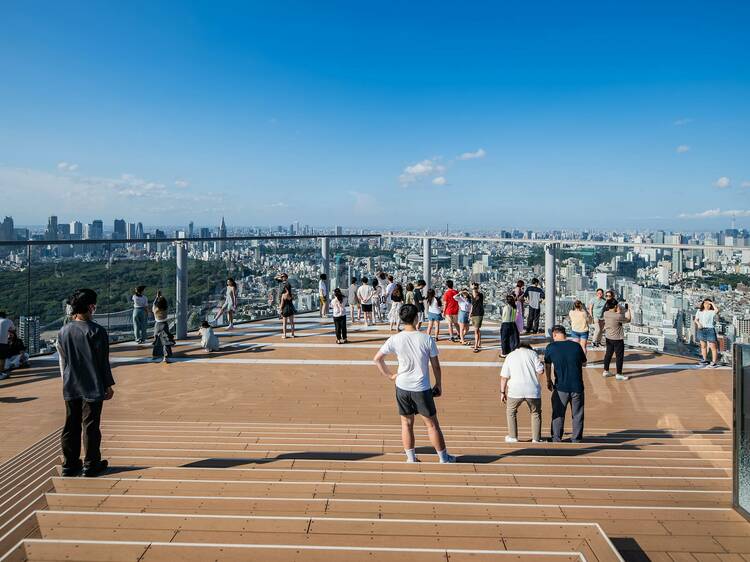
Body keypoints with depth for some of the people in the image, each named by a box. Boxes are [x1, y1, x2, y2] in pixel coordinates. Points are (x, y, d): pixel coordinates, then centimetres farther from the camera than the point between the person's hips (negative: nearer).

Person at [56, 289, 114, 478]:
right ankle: (91, 465, 11)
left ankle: (70, 465, 20)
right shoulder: (96, 331, -14)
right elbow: (103, 361, -10)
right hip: (92, 387, -5)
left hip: (70, 388, 5)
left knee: (71, 427, 12)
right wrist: (109, 385, -1)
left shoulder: (63, 331, 3)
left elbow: (62, 361, 10)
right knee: (90, 427, 3)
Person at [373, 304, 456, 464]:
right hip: (422, 389, -2)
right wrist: (439, 385, 9)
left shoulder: (395, 339, -7)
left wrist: (389, 375, 8)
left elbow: (377, 358, -2)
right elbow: (436, 366, -4)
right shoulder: (427, 339, -11)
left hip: (402, 387, 2)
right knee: (432, 425, 11)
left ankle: (411, 458, 23)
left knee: (407, 423, 15)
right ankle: (443, 458, 22)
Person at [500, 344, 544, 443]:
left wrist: (502, 392, 12)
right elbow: (540, 371, -1)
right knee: (536, 413, 18)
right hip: (533, 390, 0)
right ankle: (536, 438, 17)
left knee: (510, 412, 20)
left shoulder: (510, 356, 14)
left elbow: (504, 377, 8)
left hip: (515, 390, 0)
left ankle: (513, 436, 20)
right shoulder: (532, 353, 10)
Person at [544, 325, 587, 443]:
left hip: (561, 387, -1)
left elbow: (547, 366, 8)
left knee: (558, 414, 12)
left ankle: (557, 439, 18)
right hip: (577, 386, 1)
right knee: (577, 414, 14)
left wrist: (548, 381, 22)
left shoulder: (551, 347, -5)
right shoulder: (576, 346, -1)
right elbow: (584, 363, 13)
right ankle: (576, 439, 21)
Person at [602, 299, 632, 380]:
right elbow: (628, 320, -10)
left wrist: (618, 312, 7)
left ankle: (606, 371, 26)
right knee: (619, 356, 4)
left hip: (608, 337, 7)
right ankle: (619, 374, 11)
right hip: (617, 339, -7)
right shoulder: (618, 316, -25)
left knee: (608, 354, 18)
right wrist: (628, 310, 3)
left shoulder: (606, 313, -5)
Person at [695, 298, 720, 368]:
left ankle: (714, 362, -1)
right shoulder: (699, 311, 12)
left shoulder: (712, 312, -3)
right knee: (703, 346, 14)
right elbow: (696, 319, 13)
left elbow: (717, 310, -26)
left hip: (710, 330, -5)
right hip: (701, 330, 5)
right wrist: (698, 323, -8)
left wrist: (712, 303, -14)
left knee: (713, 347, -5)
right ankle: (705, 360, 26)